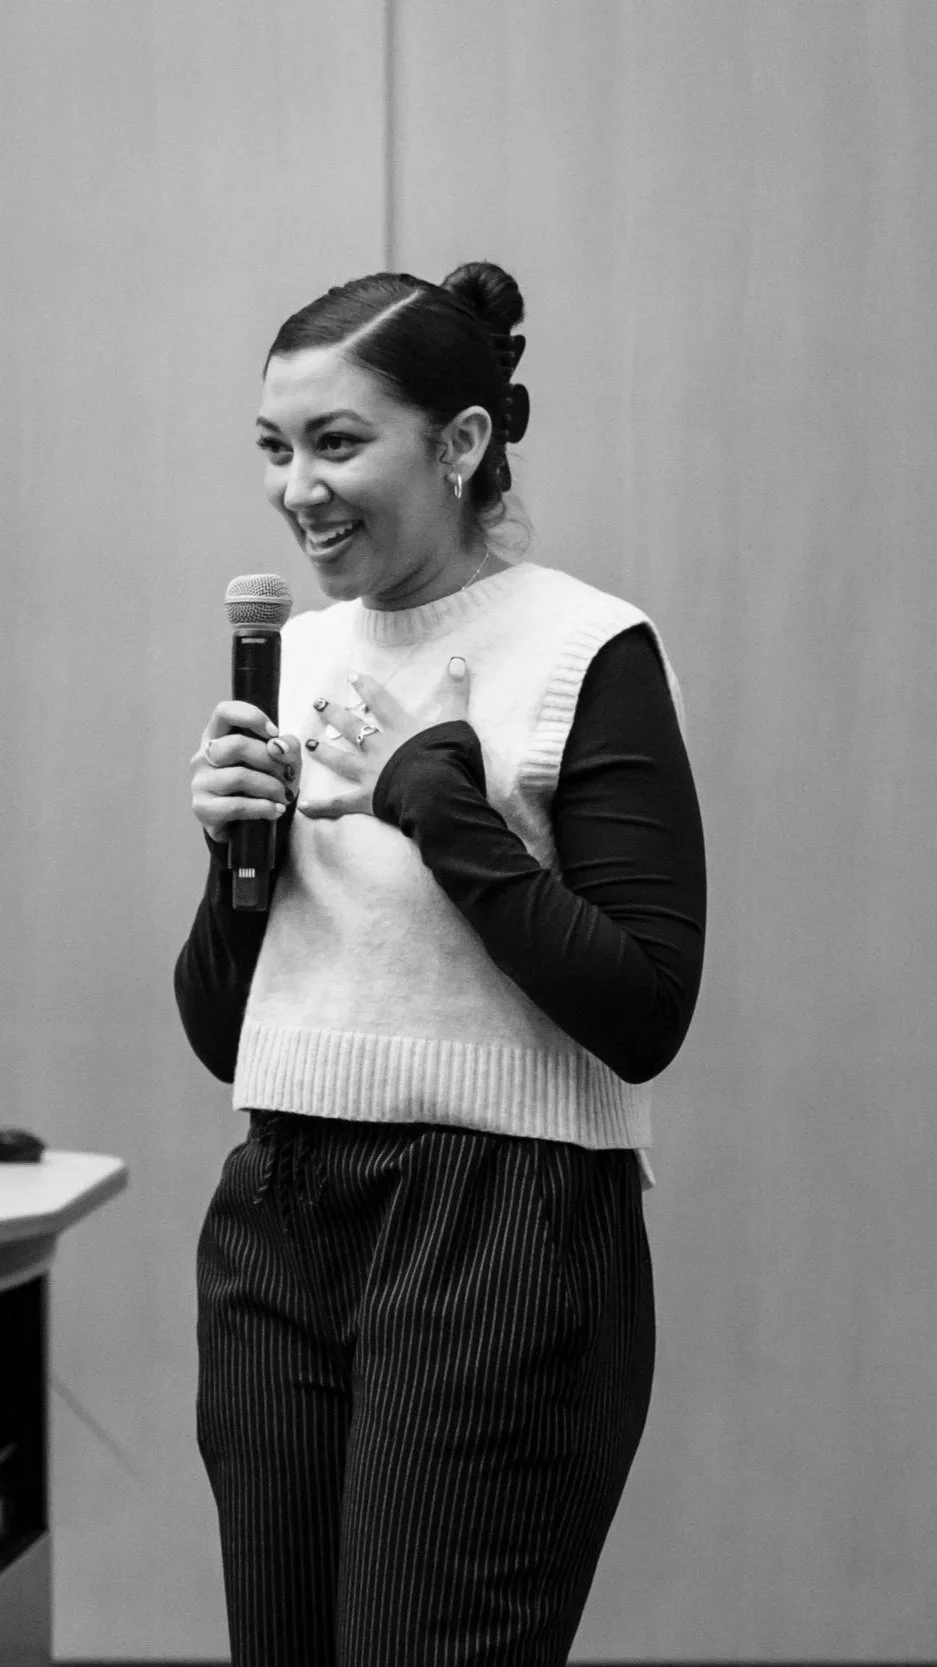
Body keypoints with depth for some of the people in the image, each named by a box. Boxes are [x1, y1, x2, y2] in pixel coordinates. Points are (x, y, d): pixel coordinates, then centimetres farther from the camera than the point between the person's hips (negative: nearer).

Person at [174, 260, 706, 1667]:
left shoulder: (590, 652, -7)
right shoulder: (292, 655, 11)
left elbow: (646, 1015, -13)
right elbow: (220, 1035, 14)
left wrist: (442, 808, -16)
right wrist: (235, 856, -4)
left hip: (504, 1230, -6)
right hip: (277, 1230, 6)